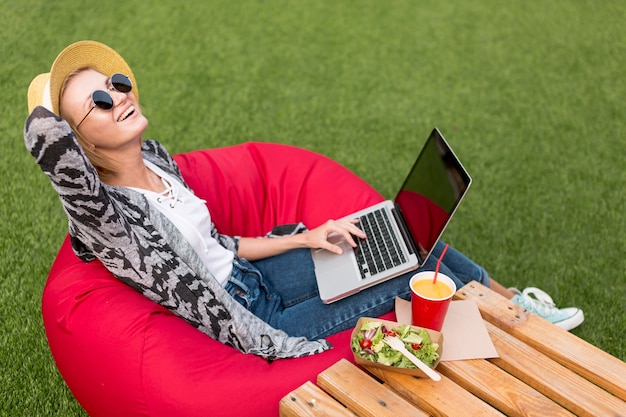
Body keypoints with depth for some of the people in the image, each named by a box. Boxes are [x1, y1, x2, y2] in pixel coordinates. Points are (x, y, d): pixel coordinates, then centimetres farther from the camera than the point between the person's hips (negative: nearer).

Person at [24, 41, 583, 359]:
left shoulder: (153, 157, -2)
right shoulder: (104, 215, -27)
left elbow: (213, 245, 7)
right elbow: (45, 141, -48)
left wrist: (304, 238, 2)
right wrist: (52, 86, -25)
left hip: (254, 275, 7)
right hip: (255, 321, -7)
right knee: (415, 272, -4)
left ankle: (514, 302, 22)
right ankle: (519, 309, 24)